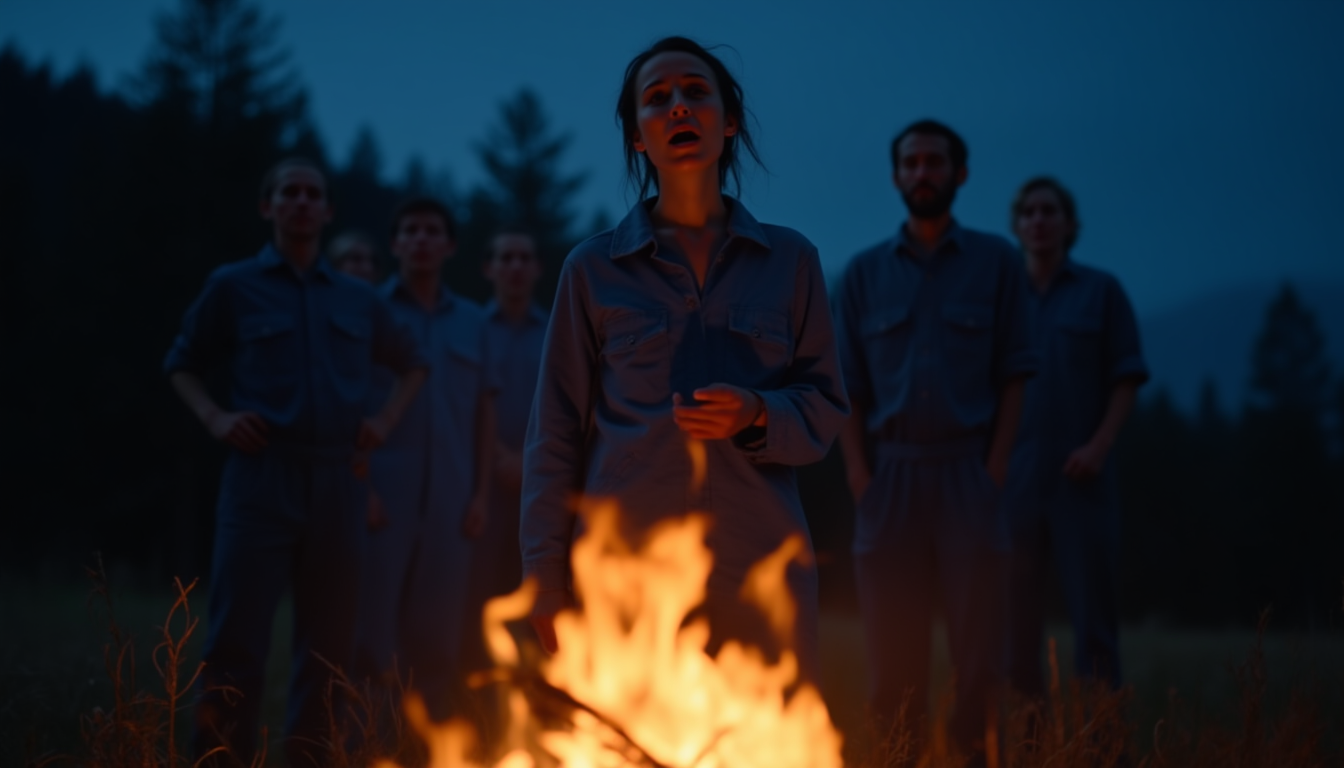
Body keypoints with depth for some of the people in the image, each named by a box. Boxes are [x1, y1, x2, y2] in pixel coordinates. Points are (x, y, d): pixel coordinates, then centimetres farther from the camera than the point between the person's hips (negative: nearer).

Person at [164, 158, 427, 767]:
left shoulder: (358, 300, 14)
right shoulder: (234, 287, 7)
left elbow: (411, 364, 28)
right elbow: (182, 365, 13)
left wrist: (387, 419, 11)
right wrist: (215, 419, -4)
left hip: (338, 486, 3)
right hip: (261, 481, -3)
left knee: (327, 643, 6)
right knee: (236, 641, -9)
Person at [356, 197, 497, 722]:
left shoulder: (471, 322, 15)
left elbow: (484, 411, 14)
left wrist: (481, 493, 5)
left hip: (448, 500, 3)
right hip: (381, 494, -3)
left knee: (437, 640, 4)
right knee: (372, 629, -7)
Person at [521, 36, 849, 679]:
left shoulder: (789, 260, 12)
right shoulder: (593, 269, 9)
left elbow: (825, 409, 13)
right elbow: (556, 433, 9)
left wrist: (757, 415, -10)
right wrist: (548, 584, 2)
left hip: (759, 563, 1)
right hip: (626, 564, -1)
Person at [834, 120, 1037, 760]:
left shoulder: (995, 262, 7)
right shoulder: (864, 272, 11)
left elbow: (1013, 375, 3)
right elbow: (846, 386, 9)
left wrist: (995, 467, -7)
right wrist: (858, 472, -3)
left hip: (967, 473, -1)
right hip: (889, 474, 1)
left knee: (977, 643, -4)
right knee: (892, 650, 2)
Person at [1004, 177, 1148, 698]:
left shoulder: (1101, 291, 6)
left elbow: (1127, 379, 3)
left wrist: (1099, 445, -10)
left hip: (1079, 477, -2)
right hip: (1016, 477, 2)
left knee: (1093, 603, -5)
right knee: (1017, 611, 2)